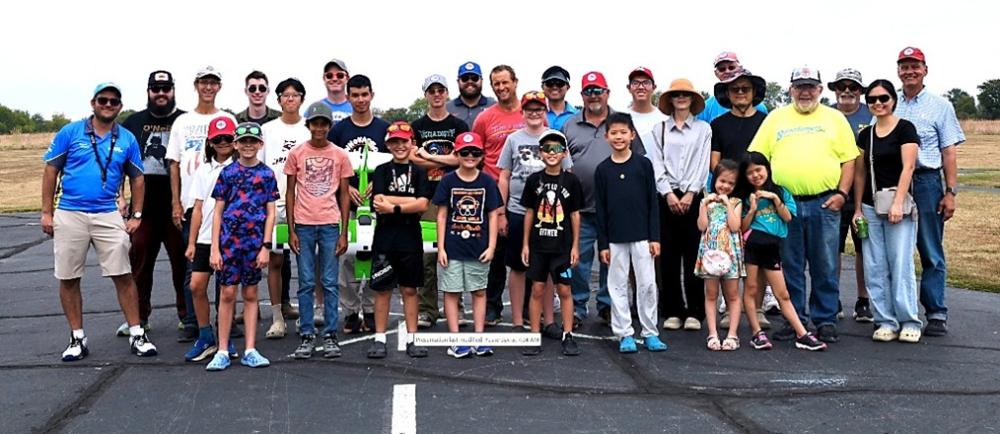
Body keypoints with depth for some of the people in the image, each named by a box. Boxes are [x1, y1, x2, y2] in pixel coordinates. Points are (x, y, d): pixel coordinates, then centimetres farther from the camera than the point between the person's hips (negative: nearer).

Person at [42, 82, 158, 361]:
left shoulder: (127, 140, 6)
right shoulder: (70, 133, 1)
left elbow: (136, 178, 13)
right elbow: (51, 172, 3)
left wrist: (136, 216, 6)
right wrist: (47, 212, -1)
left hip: (108, 217, 0)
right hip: (69, 215, 0)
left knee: (123, 275, -4)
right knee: (68, 279, 5)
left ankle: (136, 335, 4)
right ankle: (77, 338, 17)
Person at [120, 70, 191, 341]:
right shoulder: (134, 123, 12)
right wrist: (119, 196, 6)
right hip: (144, 207, 3)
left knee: (182, 263, 0)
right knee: (139, 260, 7)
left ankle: (189, 319, 6)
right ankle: (139, 316, 20)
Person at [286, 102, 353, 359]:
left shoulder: (340, 155, 5)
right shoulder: (296, 153, 5)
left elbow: (344, 195, 7)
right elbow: (290, 192, 7)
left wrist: (344, 233, 1)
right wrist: (291, 230, 0)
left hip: (330, 224, 0)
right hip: (303, 225, 0)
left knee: (330, 283, 2)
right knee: (306, 283, 3)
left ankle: (330, 336, 8)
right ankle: (307, 336, 8)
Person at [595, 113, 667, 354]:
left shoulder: (643, 164, 1)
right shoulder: (602, 169, 3)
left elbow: (652, 202, 1)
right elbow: (600, 209, 4)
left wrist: (654, 237, -4)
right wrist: (603, 244, 0)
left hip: (642, 236, -1)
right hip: (615, 238, 1)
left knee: (647, 284, 3)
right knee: (618, 286, 5)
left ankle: (650, 332, 13)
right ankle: (624, 334, 14)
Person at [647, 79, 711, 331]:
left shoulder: (703, 129, 9)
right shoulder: (659, 130, 11)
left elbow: (703, 165, 2)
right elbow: (656, 165, 3)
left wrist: (690, 193, -8)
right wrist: (669, 193, -8)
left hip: (693, 196, -1)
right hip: (667, 197, 1)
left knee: (693, 254, -1)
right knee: (669, 256, 1)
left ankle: (694, 312, 5)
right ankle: (672, 312, 8)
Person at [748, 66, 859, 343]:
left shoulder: (835, 118, 11)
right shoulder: (776, 118, 11)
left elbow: (849, 159, 8)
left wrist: (841, 193, -4)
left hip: (825, 204, 0)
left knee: (826, 267, 4)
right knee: (789, 267, 6)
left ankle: (825, 321, 14)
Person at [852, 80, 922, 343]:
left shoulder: (905, 129, -1)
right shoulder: (865, 134, 13)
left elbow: (907, 167, -9)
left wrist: (898, 203, -17)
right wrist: (858, 209, 9)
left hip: (898, 205, -5)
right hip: (870, 207, 5)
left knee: (901, 265, -6)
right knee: (875, 268, 3)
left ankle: (909, 322, 3)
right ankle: (885, 321, 9)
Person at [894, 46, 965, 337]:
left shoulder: (940, 106, 6)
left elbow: (949, 152, 3)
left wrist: (950, 192, -5)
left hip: (926, 183, -2)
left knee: (931, 254, -1)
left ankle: (936, 314, 5)